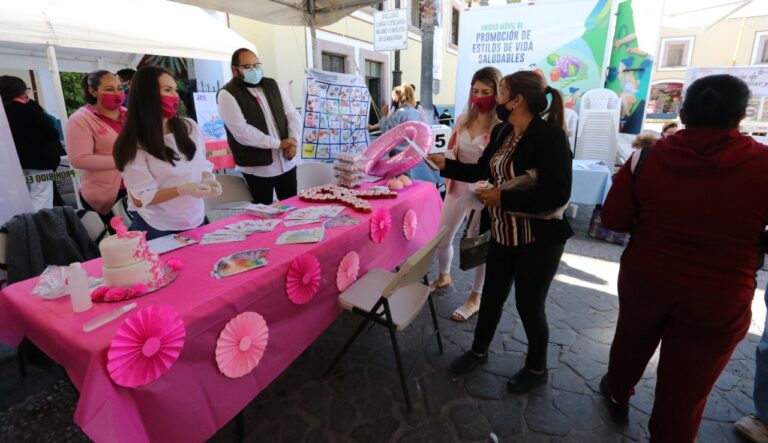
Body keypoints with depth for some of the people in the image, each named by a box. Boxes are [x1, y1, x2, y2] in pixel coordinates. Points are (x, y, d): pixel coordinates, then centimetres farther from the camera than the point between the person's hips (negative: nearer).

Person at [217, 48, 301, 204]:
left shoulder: (273, 85, 9)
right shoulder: (227, 95, -9)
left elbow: (292, 114, 7)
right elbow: (242, 131, -18)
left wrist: (293, 141, -11)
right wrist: (279, 144, -16)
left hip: (287, 163, 5)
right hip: (258, 169, -5)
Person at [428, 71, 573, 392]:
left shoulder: (550, 136, -21)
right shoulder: (501, 131, 2)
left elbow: (556, 195, -27)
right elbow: (481, 170, 14)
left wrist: (503, 198, -24)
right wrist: (445, 164, 7)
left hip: (539, 239, -7)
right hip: (502, 233, 7)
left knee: (529, 305, 9)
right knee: (492, 295, 19)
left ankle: (537, 368, 37)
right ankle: (479, 351, 42)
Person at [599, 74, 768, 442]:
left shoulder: (647, 157, -10)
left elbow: (613, 219, -5)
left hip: (644, 279, 3)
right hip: (719, 299, -2)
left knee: (631, 343, 29)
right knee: (685, 391, 14)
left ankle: (617, 396, 55)